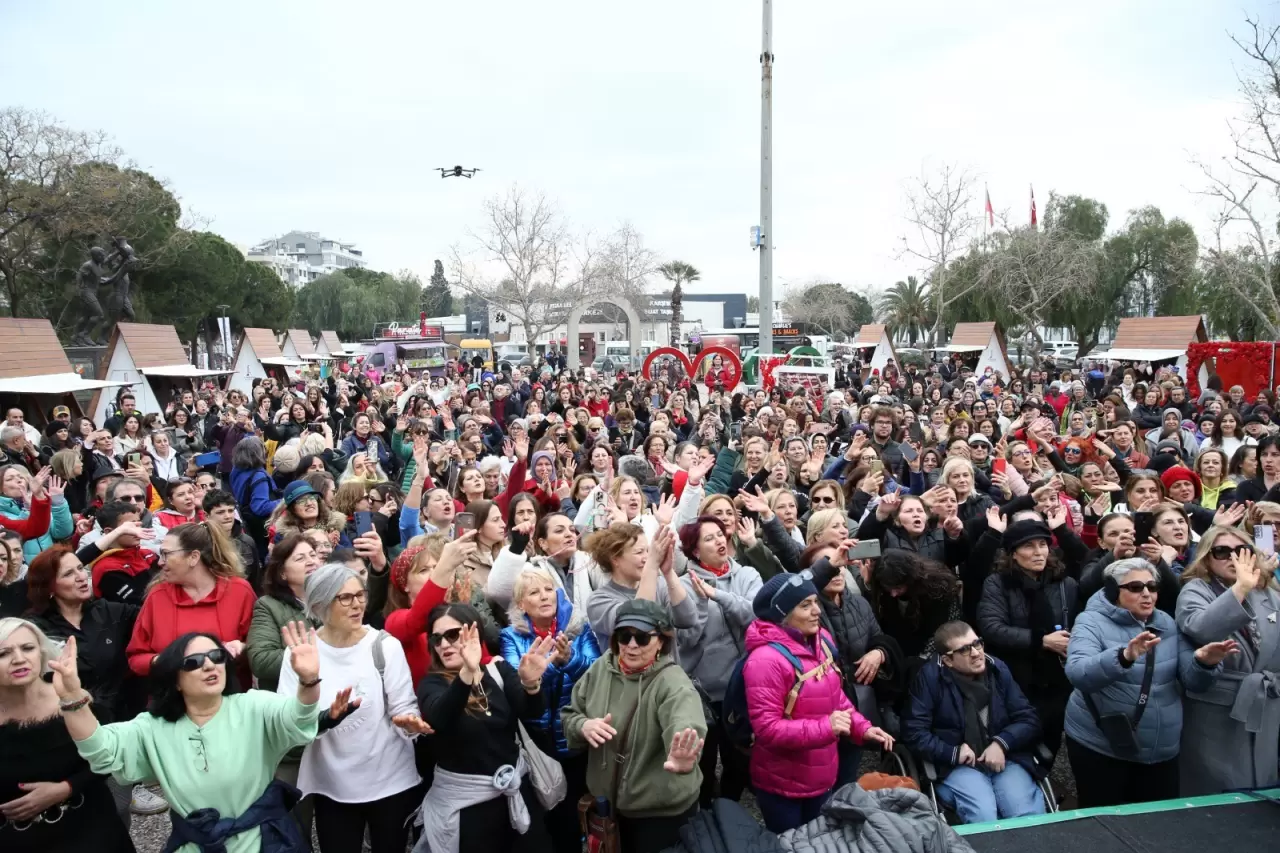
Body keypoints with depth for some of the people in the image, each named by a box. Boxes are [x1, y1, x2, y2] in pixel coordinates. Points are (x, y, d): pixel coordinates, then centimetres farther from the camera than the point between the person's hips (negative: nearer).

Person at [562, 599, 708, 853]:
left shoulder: (672, 682, -24)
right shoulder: (600, 669, -6)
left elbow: (686, 725, -43)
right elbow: (568, 716, 3)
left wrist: (684, 760, -65)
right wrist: (583, 726, -20)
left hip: (662, 809, -5)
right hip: (608, 801, 5)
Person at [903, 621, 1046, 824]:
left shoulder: (998, 669, 6)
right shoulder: (930, 677, -6)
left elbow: (1029, 720, 6)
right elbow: (914, 732, -6)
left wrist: (1001, 743, -10)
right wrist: (953, 753, -14)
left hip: (1006, 758, 3)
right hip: (958, 766, -3)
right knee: (984, 817, -29)